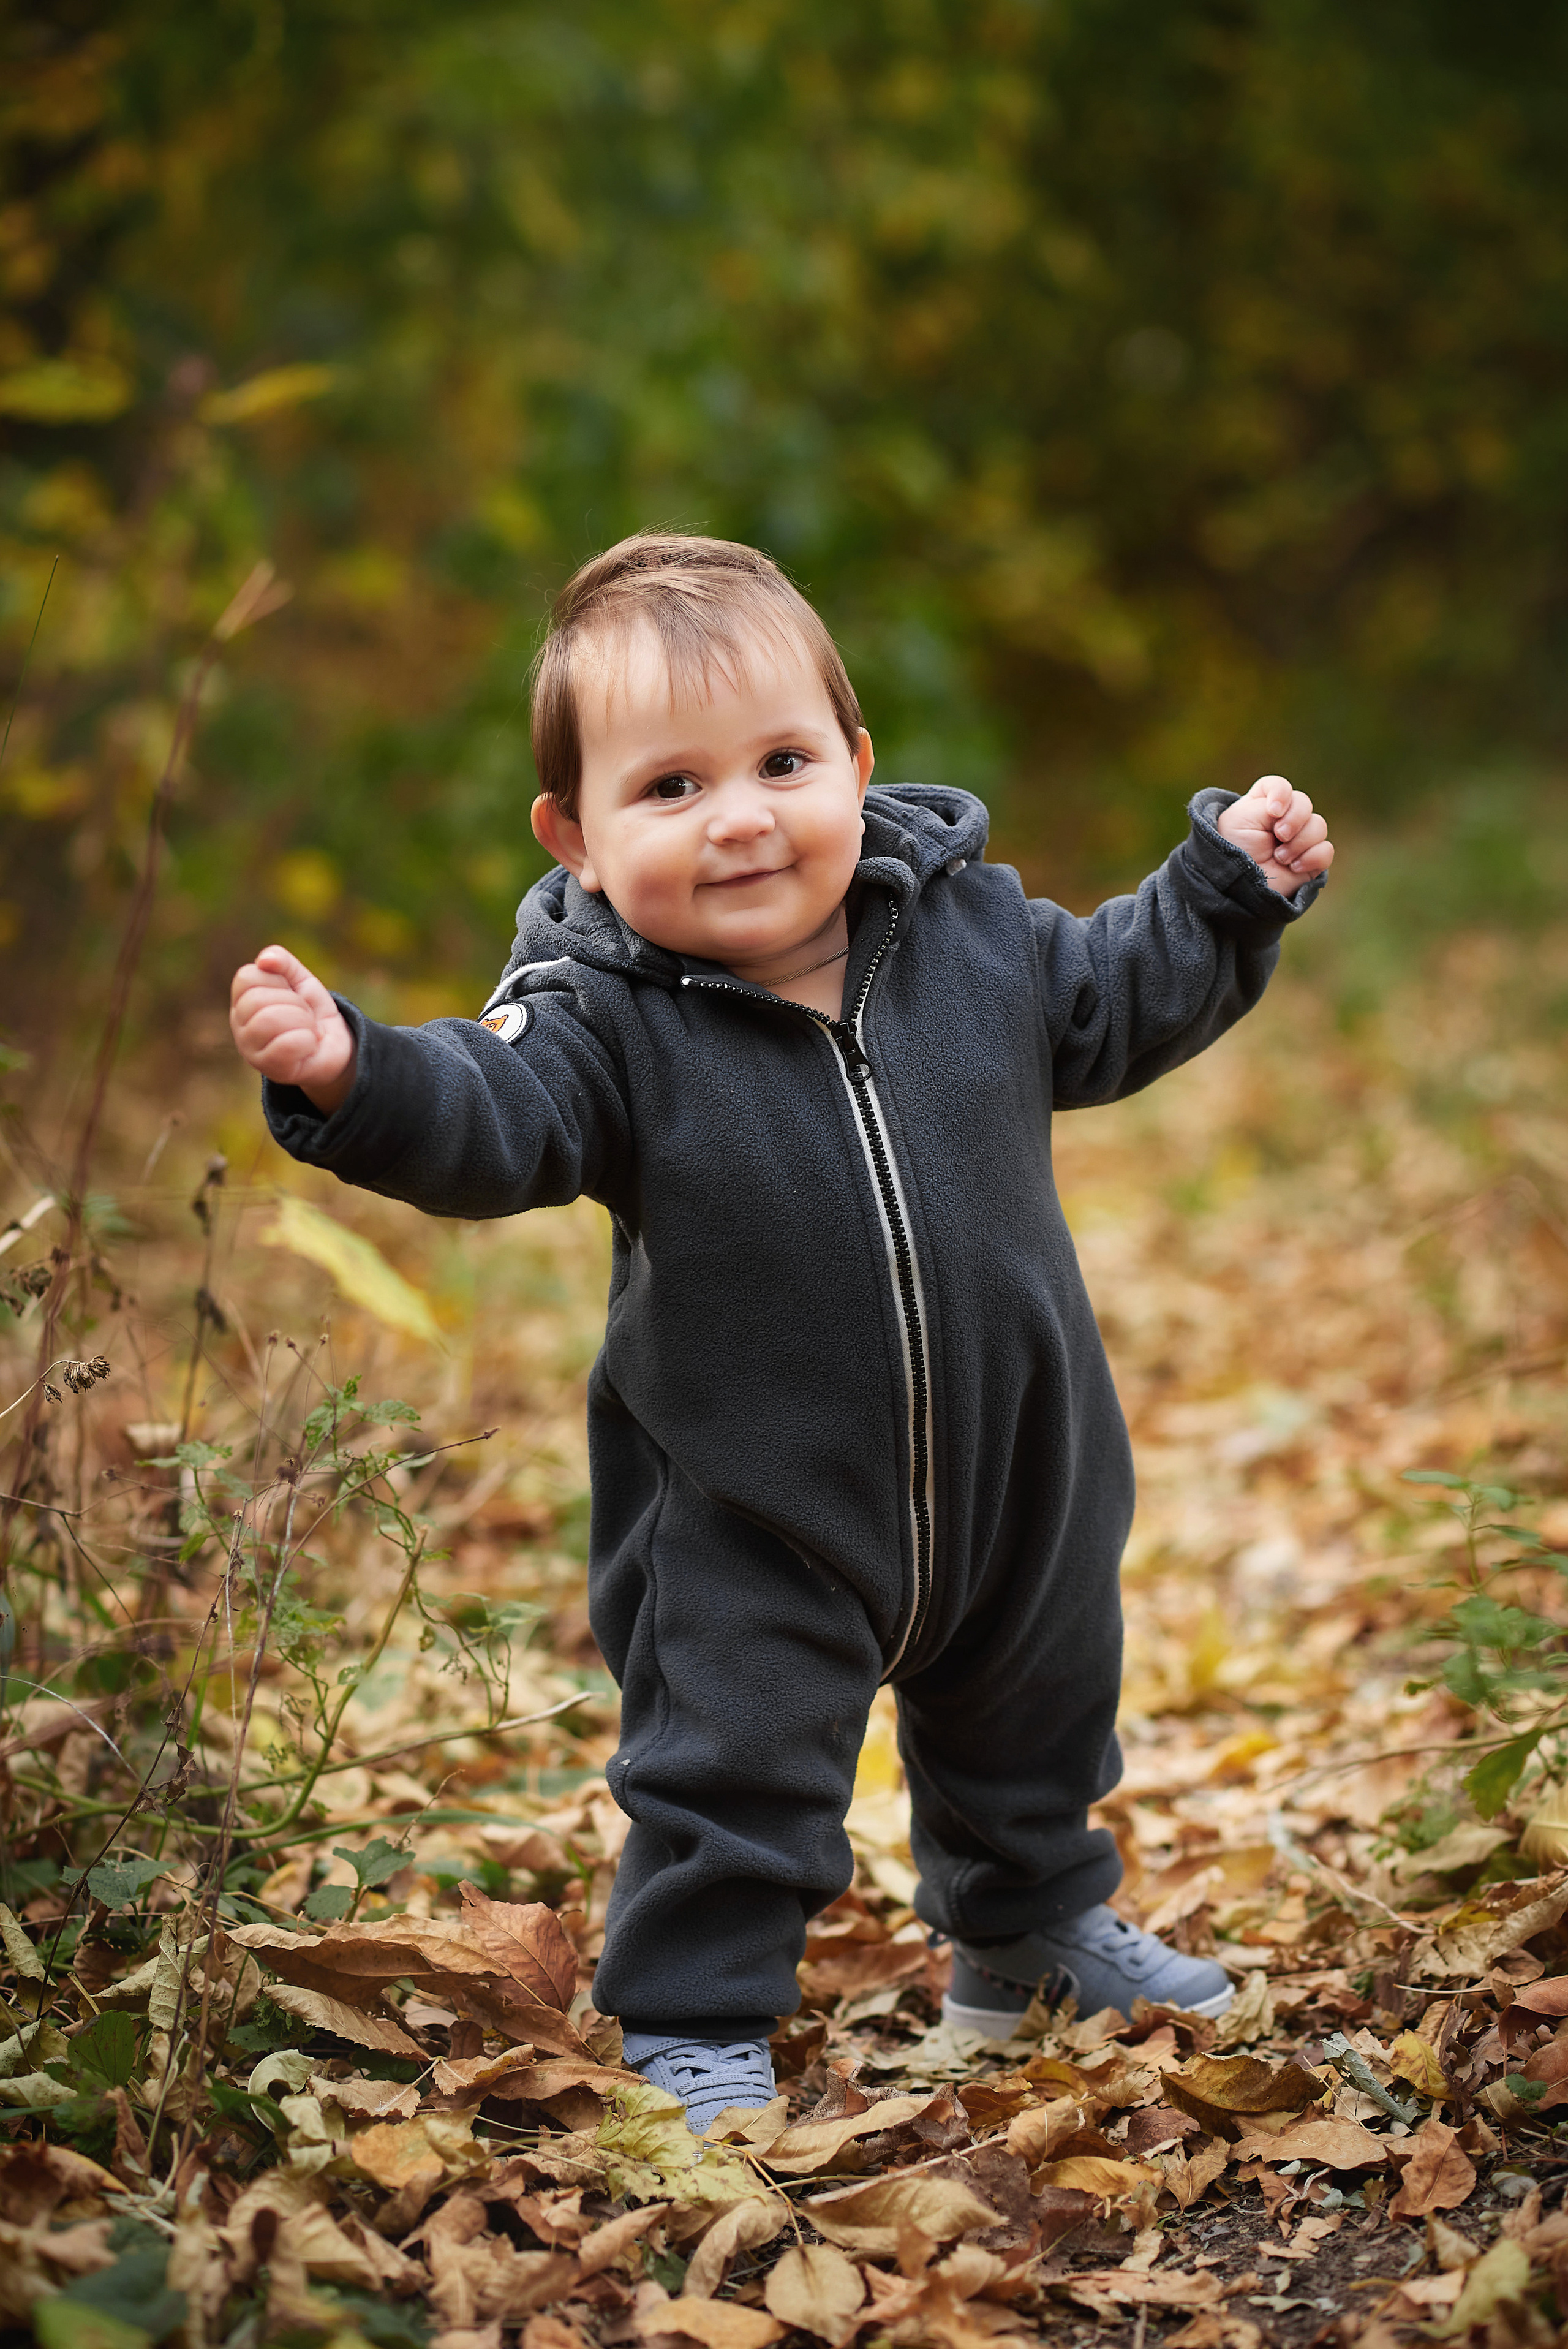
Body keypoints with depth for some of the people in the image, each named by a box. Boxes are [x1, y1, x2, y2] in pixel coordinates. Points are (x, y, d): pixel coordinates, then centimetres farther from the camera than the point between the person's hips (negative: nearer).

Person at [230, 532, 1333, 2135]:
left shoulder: (970, 931, -7)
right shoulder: (605, 1019, -19)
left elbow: (1110, 1006, 10)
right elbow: (486, 1122, -32)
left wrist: (1229, 887, 4)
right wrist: (352, 1075, -50)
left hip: (1011, 1475, 5)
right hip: (751, 1517, -5)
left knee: (1031, 1716, 25)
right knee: (733, 1761, 0)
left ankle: (1030, 1927, 50)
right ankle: (697, 2017, 20)